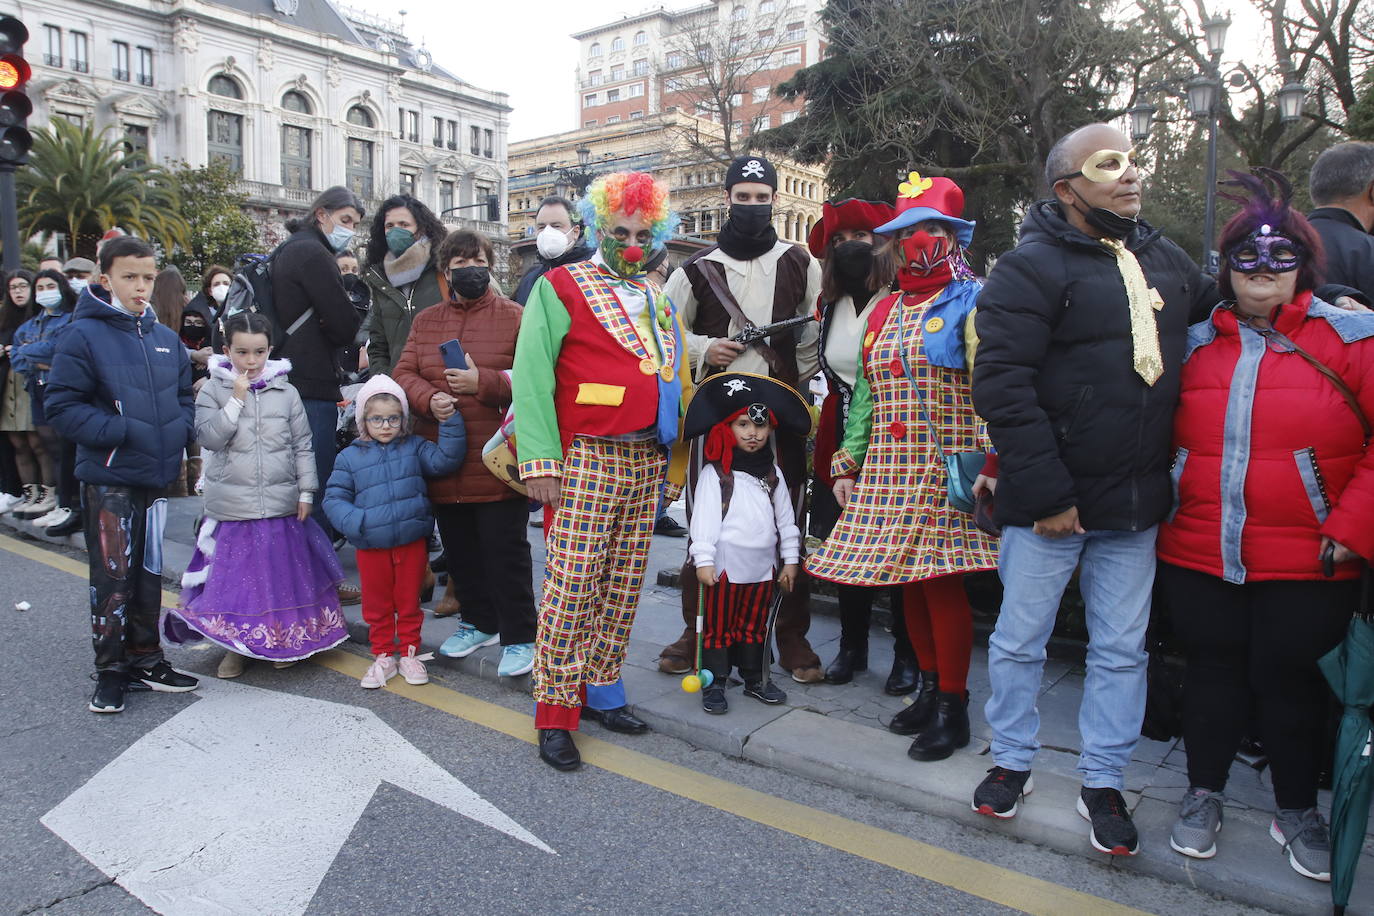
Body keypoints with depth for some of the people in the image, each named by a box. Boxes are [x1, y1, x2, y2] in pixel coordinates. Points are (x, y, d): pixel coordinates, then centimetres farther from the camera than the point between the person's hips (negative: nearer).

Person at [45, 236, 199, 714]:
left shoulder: (166, 339, 8)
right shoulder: (83, 336, -8)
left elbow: (185, 397, 17)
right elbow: (61, 406, -11)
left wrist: (178, 429, -2)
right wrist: (122, 431, -19)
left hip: (156, 477, 5)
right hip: (108, 479, -5)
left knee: (150, 573, 14)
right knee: (112, 576, 0)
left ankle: (145, 657, 27)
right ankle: (110, 670, 15)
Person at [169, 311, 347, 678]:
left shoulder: (286, 392, 3)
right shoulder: (213, 391, 1)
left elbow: (302, 446, 6)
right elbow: (208, 437, -10)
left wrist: (306, 491, 2)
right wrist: (236, 400, -15)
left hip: (281, 505, 1)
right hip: (231, 506, -1)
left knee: (283, 573, 9)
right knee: (233, 576, 4)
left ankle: (284, 642, 26)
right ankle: (235, 646, 21)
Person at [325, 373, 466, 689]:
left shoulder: (414, 448, 2)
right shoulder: (350, 457, 1)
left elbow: (444, 460, -11)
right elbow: (334, 498, 1)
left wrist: (450, 421, -19)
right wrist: (355, 522, -16)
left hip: (411, 541, 0)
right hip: (371, 547, 0)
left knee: (409, 602, 12)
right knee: (377, 605, 13)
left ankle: (409, 653, 27)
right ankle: (383, 656, 28)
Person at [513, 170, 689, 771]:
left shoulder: (657, 300, 19)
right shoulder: (561, 287, 1)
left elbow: (673, 378, 24)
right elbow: (531, 375, -8)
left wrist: (671, 455, 15)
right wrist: (540, 460, -16)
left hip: (646, 461, 6)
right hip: (586, 458, -6)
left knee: (622, 586, 9)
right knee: (572, 584, -7)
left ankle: (599, 691, 22)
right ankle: (554, 714, 3)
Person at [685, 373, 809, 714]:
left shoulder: (772, 473, 10)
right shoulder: (715, 472, -5)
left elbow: (785, 518, 13)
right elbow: (704, 517, -9)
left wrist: (790, 558, 11)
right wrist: (704, 560, -14)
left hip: (762, 565, 5)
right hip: (725, 564, -4)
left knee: (755, 625, 15)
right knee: (718, 625, 4)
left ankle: (755, 679, 28)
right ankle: (714, 683, 14)